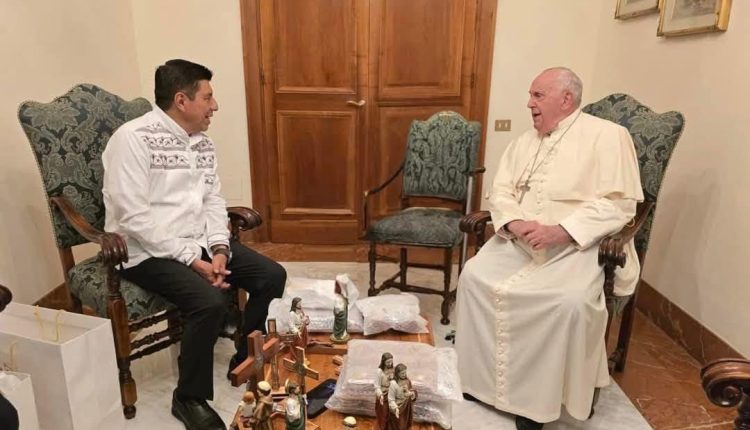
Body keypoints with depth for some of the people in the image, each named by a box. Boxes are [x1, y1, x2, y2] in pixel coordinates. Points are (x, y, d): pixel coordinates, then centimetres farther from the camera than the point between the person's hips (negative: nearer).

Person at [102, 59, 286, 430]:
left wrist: (219, 249, -9)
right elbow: (134, 218, -21)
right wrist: (191, 259, -22)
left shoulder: (201, 142, 8)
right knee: (210, 300, -30)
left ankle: (246, 361, 17)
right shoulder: (133, 139, -16)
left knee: (272, 276, -4)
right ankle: (189, 398, -5)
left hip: (199, 242, 8)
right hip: (148, 251, -7)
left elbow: (213, 201, 9)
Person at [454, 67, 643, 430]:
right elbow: (500, 191, 10)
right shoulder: (525, 141, 16)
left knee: (571, 301, -32)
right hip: (518, 241, 6)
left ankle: (539, 394, -9)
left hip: (577, 245, -5)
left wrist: (561, 231, -23)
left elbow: (618, 203, -12)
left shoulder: (606, 135, -4)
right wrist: (514, 223, -12)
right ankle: (482, 377, 0)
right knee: (474, 276, -16)